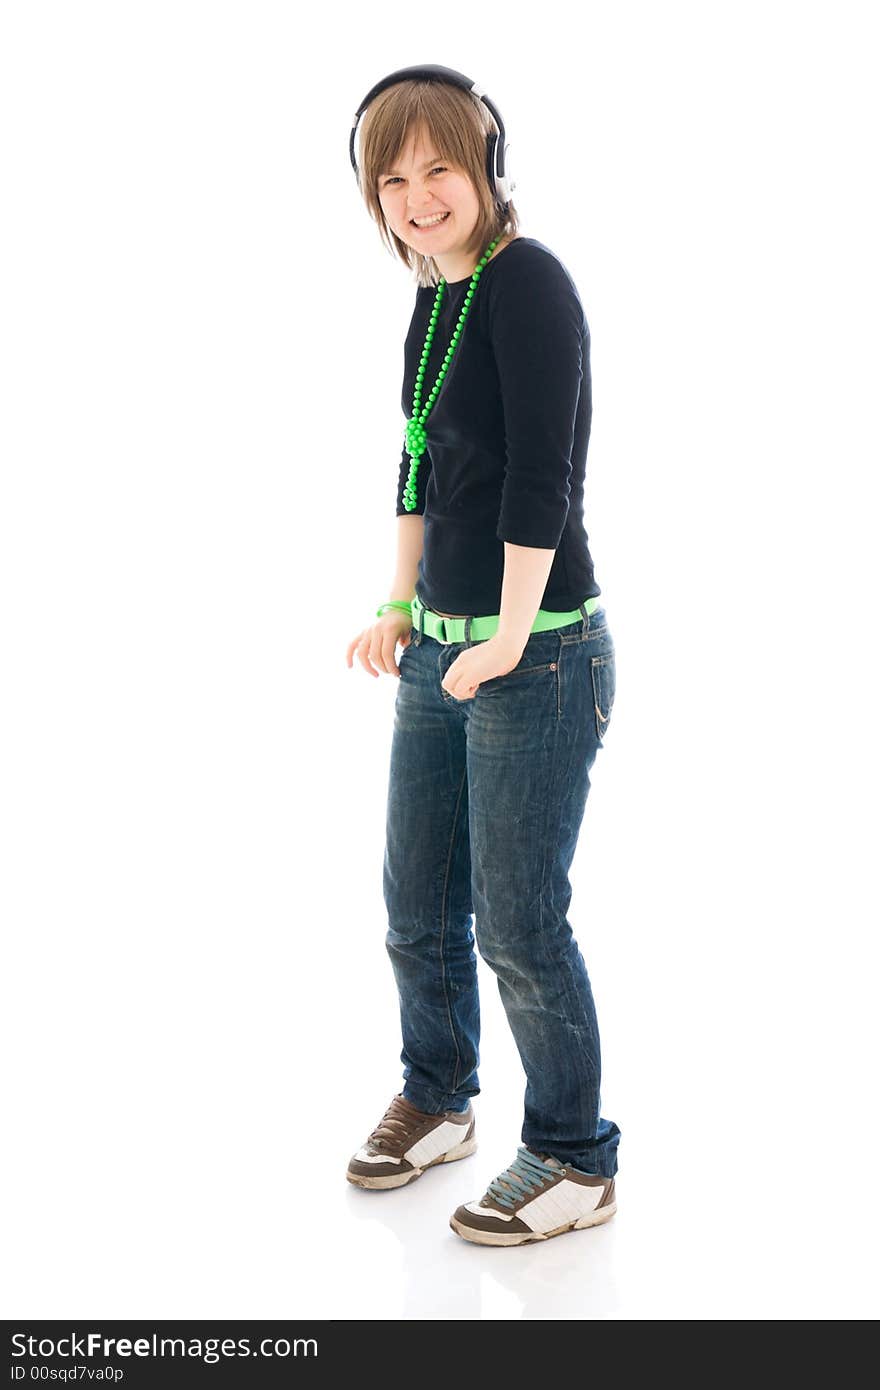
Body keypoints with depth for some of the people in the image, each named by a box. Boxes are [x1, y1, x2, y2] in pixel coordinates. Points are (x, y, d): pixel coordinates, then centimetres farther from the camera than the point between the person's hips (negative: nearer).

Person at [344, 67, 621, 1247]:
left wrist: (508, 639, -21)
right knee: (417, 910, 18)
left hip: (536, 659, -8)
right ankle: (438, 1103, 39)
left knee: (520, 927, 0)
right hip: (438, 655, 9)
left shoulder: (526, 281, -14)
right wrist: (401, 606, 13)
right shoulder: (435, 300, 12)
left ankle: (576, 1164, 19)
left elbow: (541, 475, -20)